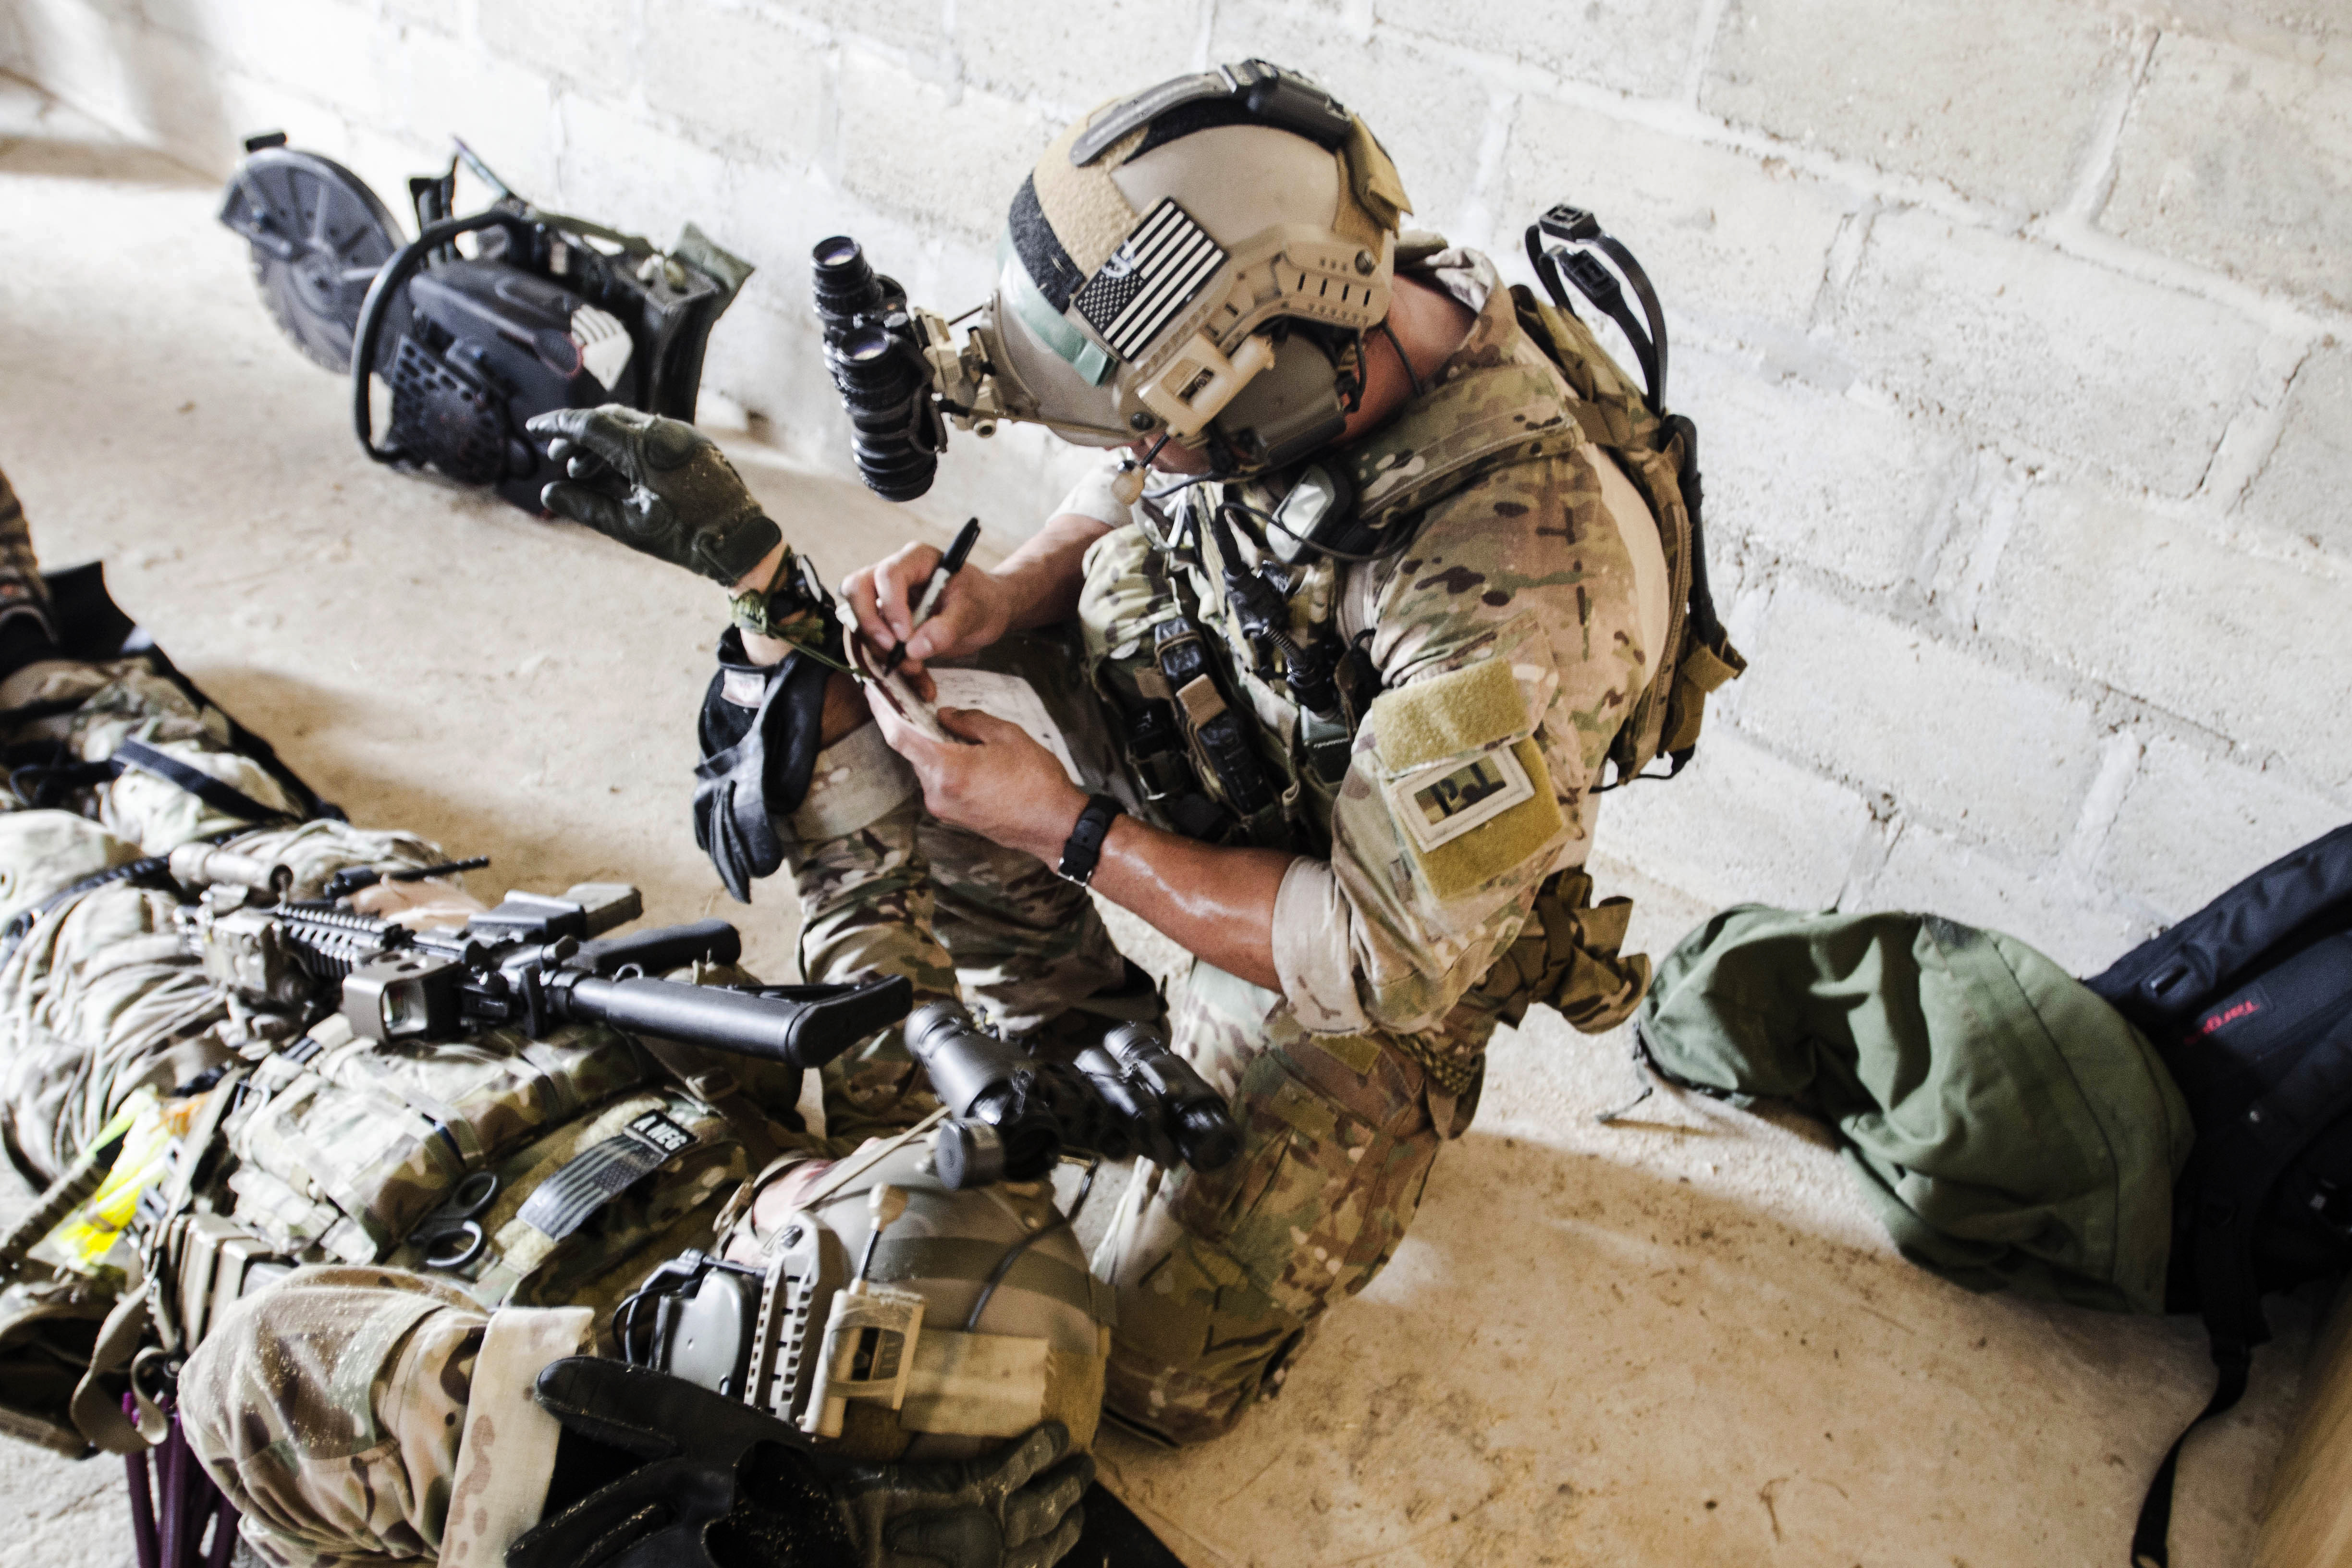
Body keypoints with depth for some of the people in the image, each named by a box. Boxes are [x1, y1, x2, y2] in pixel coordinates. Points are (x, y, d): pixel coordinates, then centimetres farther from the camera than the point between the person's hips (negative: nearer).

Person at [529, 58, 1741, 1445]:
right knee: (824, 698, -6)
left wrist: (1066, 830, -27)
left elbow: (1385, 956, -30)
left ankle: (1394, 1100, 19)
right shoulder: (1324, 319, -19)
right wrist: (1005, 598, -18)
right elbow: (1141, 496, 3)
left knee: (1163, 1377, -3)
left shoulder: (1517, 592, -40)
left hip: (1356, 944, -6)